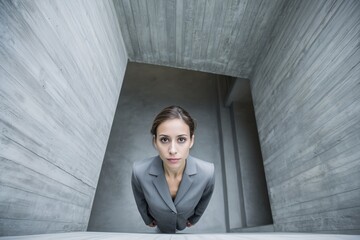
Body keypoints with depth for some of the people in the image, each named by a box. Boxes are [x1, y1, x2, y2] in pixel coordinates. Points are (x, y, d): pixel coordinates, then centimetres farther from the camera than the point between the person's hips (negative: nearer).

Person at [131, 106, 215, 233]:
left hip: (184, 221, 1)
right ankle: (161, 228, 69)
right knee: (162, 228, 35)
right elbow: (140, 200, -15)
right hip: (159, 221, 0)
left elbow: (204, 199, -14)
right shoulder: (139, 171, -40)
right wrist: (148, 219, 4)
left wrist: (194, 218, 4)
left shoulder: (207, 172, -39)